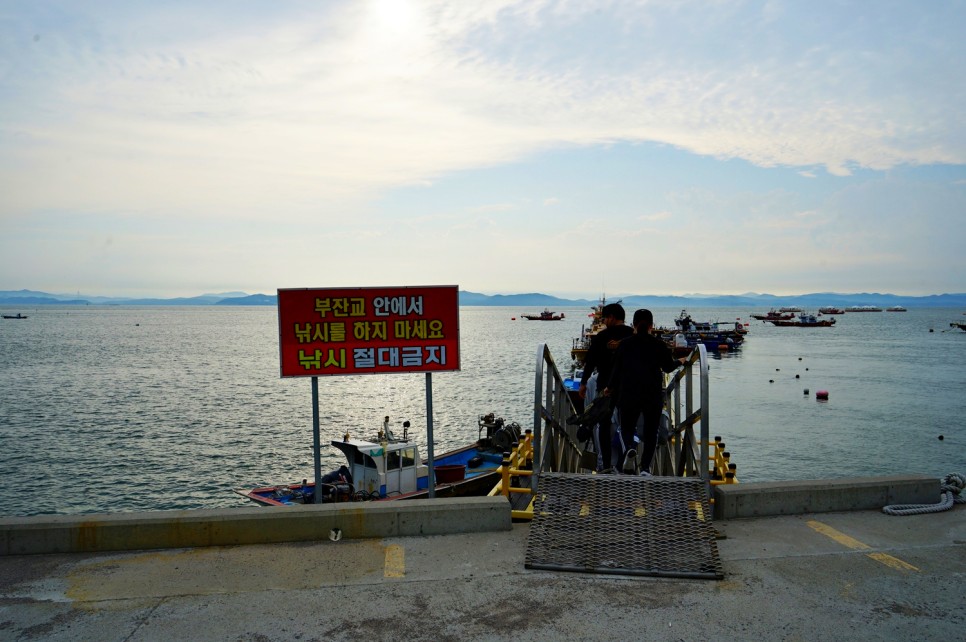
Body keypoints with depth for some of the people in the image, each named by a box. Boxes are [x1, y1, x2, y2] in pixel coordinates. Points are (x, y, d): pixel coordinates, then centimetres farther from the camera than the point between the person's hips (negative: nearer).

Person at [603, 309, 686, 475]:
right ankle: (645, 466, 3)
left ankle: (630, 449, -17)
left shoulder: (625, 344, -1)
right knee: (651, 431, 11)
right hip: (654, 395, 0)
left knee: (627, 427, 13)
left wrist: (610, 387, 16)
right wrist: (679, 362, 31)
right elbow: (668, 367, 9)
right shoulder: (659, 344, -1)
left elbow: (617, 368, 1)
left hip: (628, 394, 0)